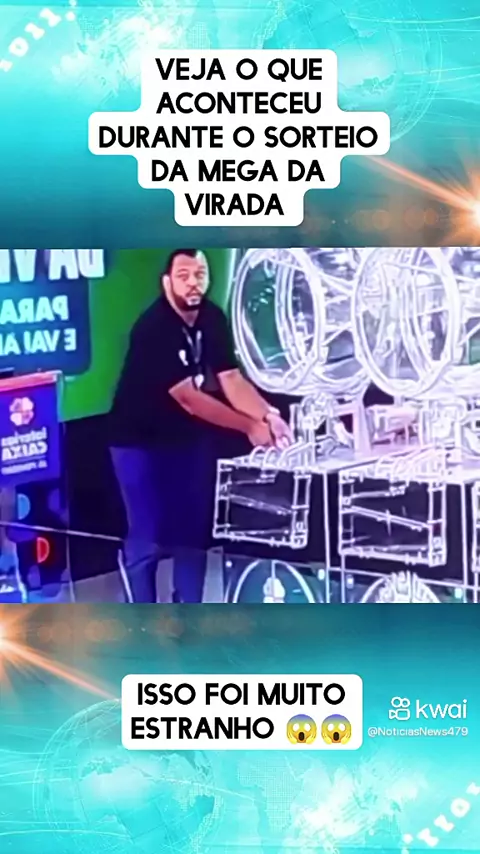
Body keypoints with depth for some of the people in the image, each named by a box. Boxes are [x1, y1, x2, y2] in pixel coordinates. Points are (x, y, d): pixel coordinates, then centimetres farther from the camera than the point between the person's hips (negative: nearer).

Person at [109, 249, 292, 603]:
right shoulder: (153, 329, -26)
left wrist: (268, 415, -26)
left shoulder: (213, 319, -4)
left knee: (193, 531, 10)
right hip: (141, 441, -7)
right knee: (148, 538, -4)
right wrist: (250, 427, -26)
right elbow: (188, 398, -28)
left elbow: (231, 379, -9)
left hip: (189, 437, 7)